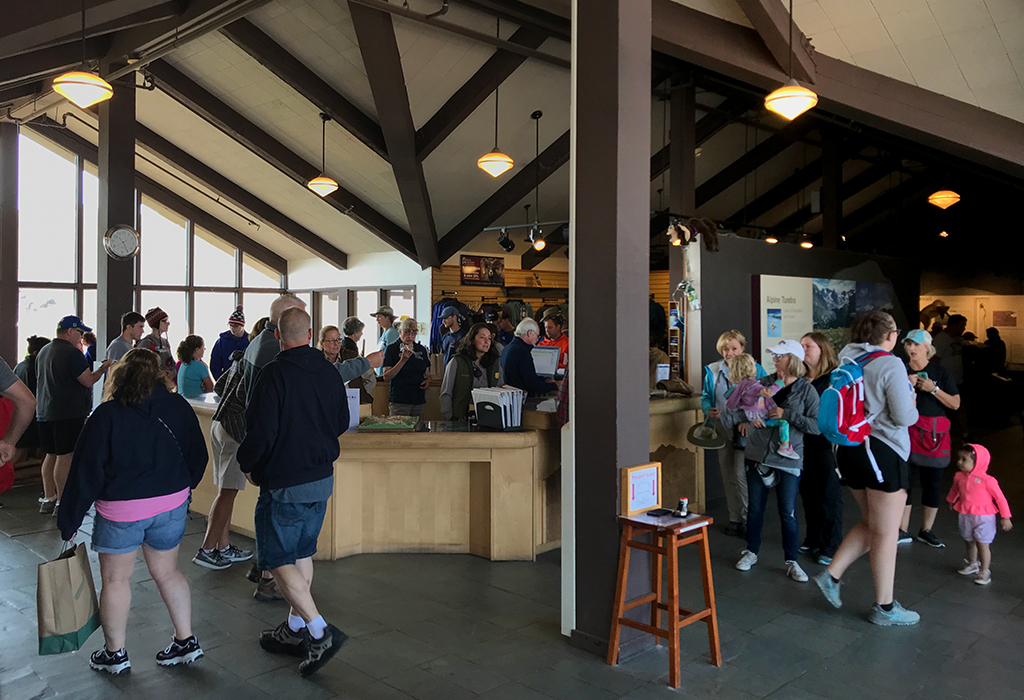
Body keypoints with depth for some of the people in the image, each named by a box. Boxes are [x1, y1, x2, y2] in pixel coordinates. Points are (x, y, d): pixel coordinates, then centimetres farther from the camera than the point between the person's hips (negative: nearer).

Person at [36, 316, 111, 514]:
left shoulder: (43, 351, 15)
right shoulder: (72, 353, -15)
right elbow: (88, 381, -16)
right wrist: (103, 368, -2)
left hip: (45, 413, 9)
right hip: (69, 414, -9)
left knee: (51, 455, 14)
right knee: (65, 457, -5)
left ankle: (48, 499, 18)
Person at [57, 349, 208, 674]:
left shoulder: (106, 415, -10)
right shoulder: (179, 408, -2)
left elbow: (87, 472, -8)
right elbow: (198, 457, 7)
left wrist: (69, 520, 2)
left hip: (121, 509, -3)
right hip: (172, 505, 3)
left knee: (115, 579, 13)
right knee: (167, 573, 17)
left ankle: (115, 653, 23)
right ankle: (186, 641, 19)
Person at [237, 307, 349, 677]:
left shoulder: (274, 373, -17)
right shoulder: (330, 372, 3)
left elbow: (261, 431, -19)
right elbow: (342, 423, 14)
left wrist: (248, 464, 0)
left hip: (284, 483, -7)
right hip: (322, 478, 7)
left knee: (278, 560, 2)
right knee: (302, 554, 17)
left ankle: (321, 631, -5)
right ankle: (295, 628, 27)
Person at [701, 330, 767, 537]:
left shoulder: (754, 369, -4)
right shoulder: (712, 371, 7)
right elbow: (705, 396, 15)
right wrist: (708, 410, -5)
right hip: (723, 430, 5)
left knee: (742, 474, -11)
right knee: (728, 477, 11)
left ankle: (749, 518, 4)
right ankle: (735, 518, 23)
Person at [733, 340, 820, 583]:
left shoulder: (806, 390, -4)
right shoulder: (765, 382, 3)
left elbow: (817, 426, -12)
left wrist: (786, 415, -18)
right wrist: (741, 420, -8)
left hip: (788, 459, -3)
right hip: (757, 455, 3)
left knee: (788, 513, 2)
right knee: (755, 508, 13)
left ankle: (792, 562, 18)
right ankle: (751, 552, 30)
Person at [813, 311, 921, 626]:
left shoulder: (847, 363, 7)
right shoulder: (890, 365, -14)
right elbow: (904, 417, -16)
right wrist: (913, 407, 5)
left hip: (850, 447, 7)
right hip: (882, 451, -7)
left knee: (871, 523, 22)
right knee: (885, 533, 5)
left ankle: (831, 575, 15)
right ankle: (884, 608, 16)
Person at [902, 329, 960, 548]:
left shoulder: (940, 372, 4)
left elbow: (955, 404, 0)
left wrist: (933, 389, -12)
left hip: (935, 434, 1)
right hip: (908, 431, -1)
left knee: (933, 483, 6)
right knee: (904, 481, -4)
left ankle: (926, 531, 20)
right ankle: (903, 531, 6)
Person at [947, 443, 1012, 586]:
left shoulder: (987, 480, -17)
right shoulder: (959, 476, -1)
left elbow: (1000, 498, -10)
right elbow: (955, 490, 22)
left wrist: (1005, 517, -8)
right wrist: (950, 500, 40)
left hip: (983, 517, -5)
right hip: (965, 515, 5)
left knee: (982, 544, -2)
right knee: (970, 542, 17)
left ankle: (984, 571, 12)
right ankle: (972, 564, 38)